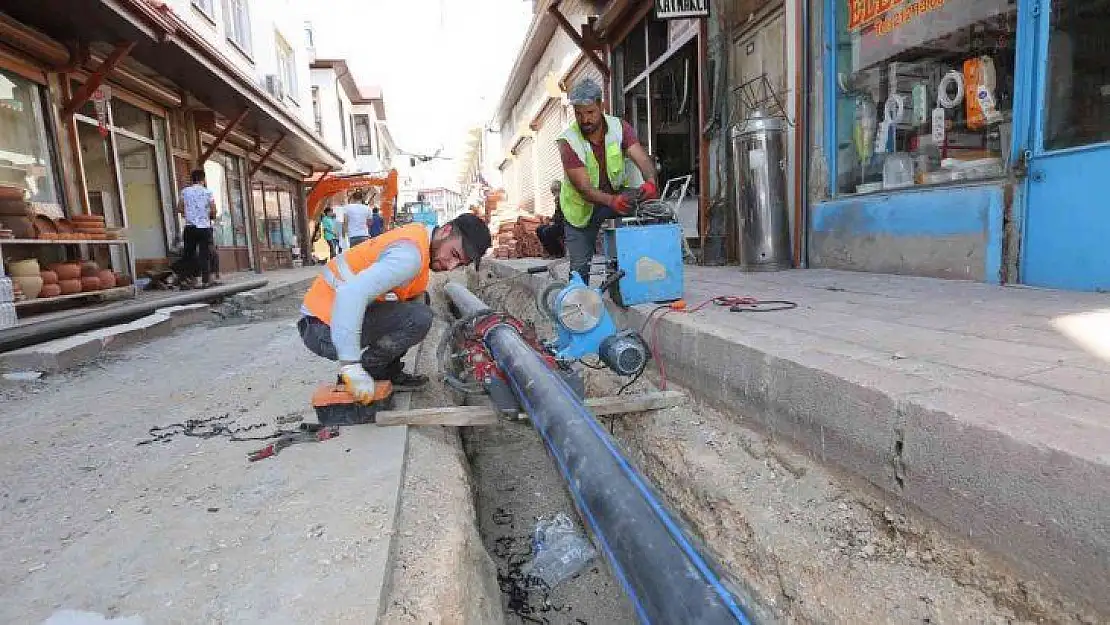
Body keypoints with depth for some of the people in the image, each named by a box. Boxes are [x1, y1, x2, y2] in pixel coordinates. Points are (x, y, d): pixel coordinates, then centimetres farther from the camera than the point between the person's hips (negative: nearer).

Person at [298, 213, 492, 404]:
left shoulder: (420, 234, 6)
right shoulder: (410, 254, -24)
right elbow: (350, 295, -35)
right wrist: (351, 368, -36)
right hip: (324, 329, -10)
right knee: (418, 318, -23)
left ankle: (388, 374, 13)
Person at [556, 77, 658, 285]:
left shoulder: (619, 128, -12)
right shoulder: (568, 141, -21)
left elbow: (642, 159, -24)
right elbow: (584, 188, -29)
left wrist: (650, 181, -48)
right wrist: (612, 201, -48)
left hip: (619, 195, 2)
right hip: (582, 206, -2)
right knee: (579, 265, -1)